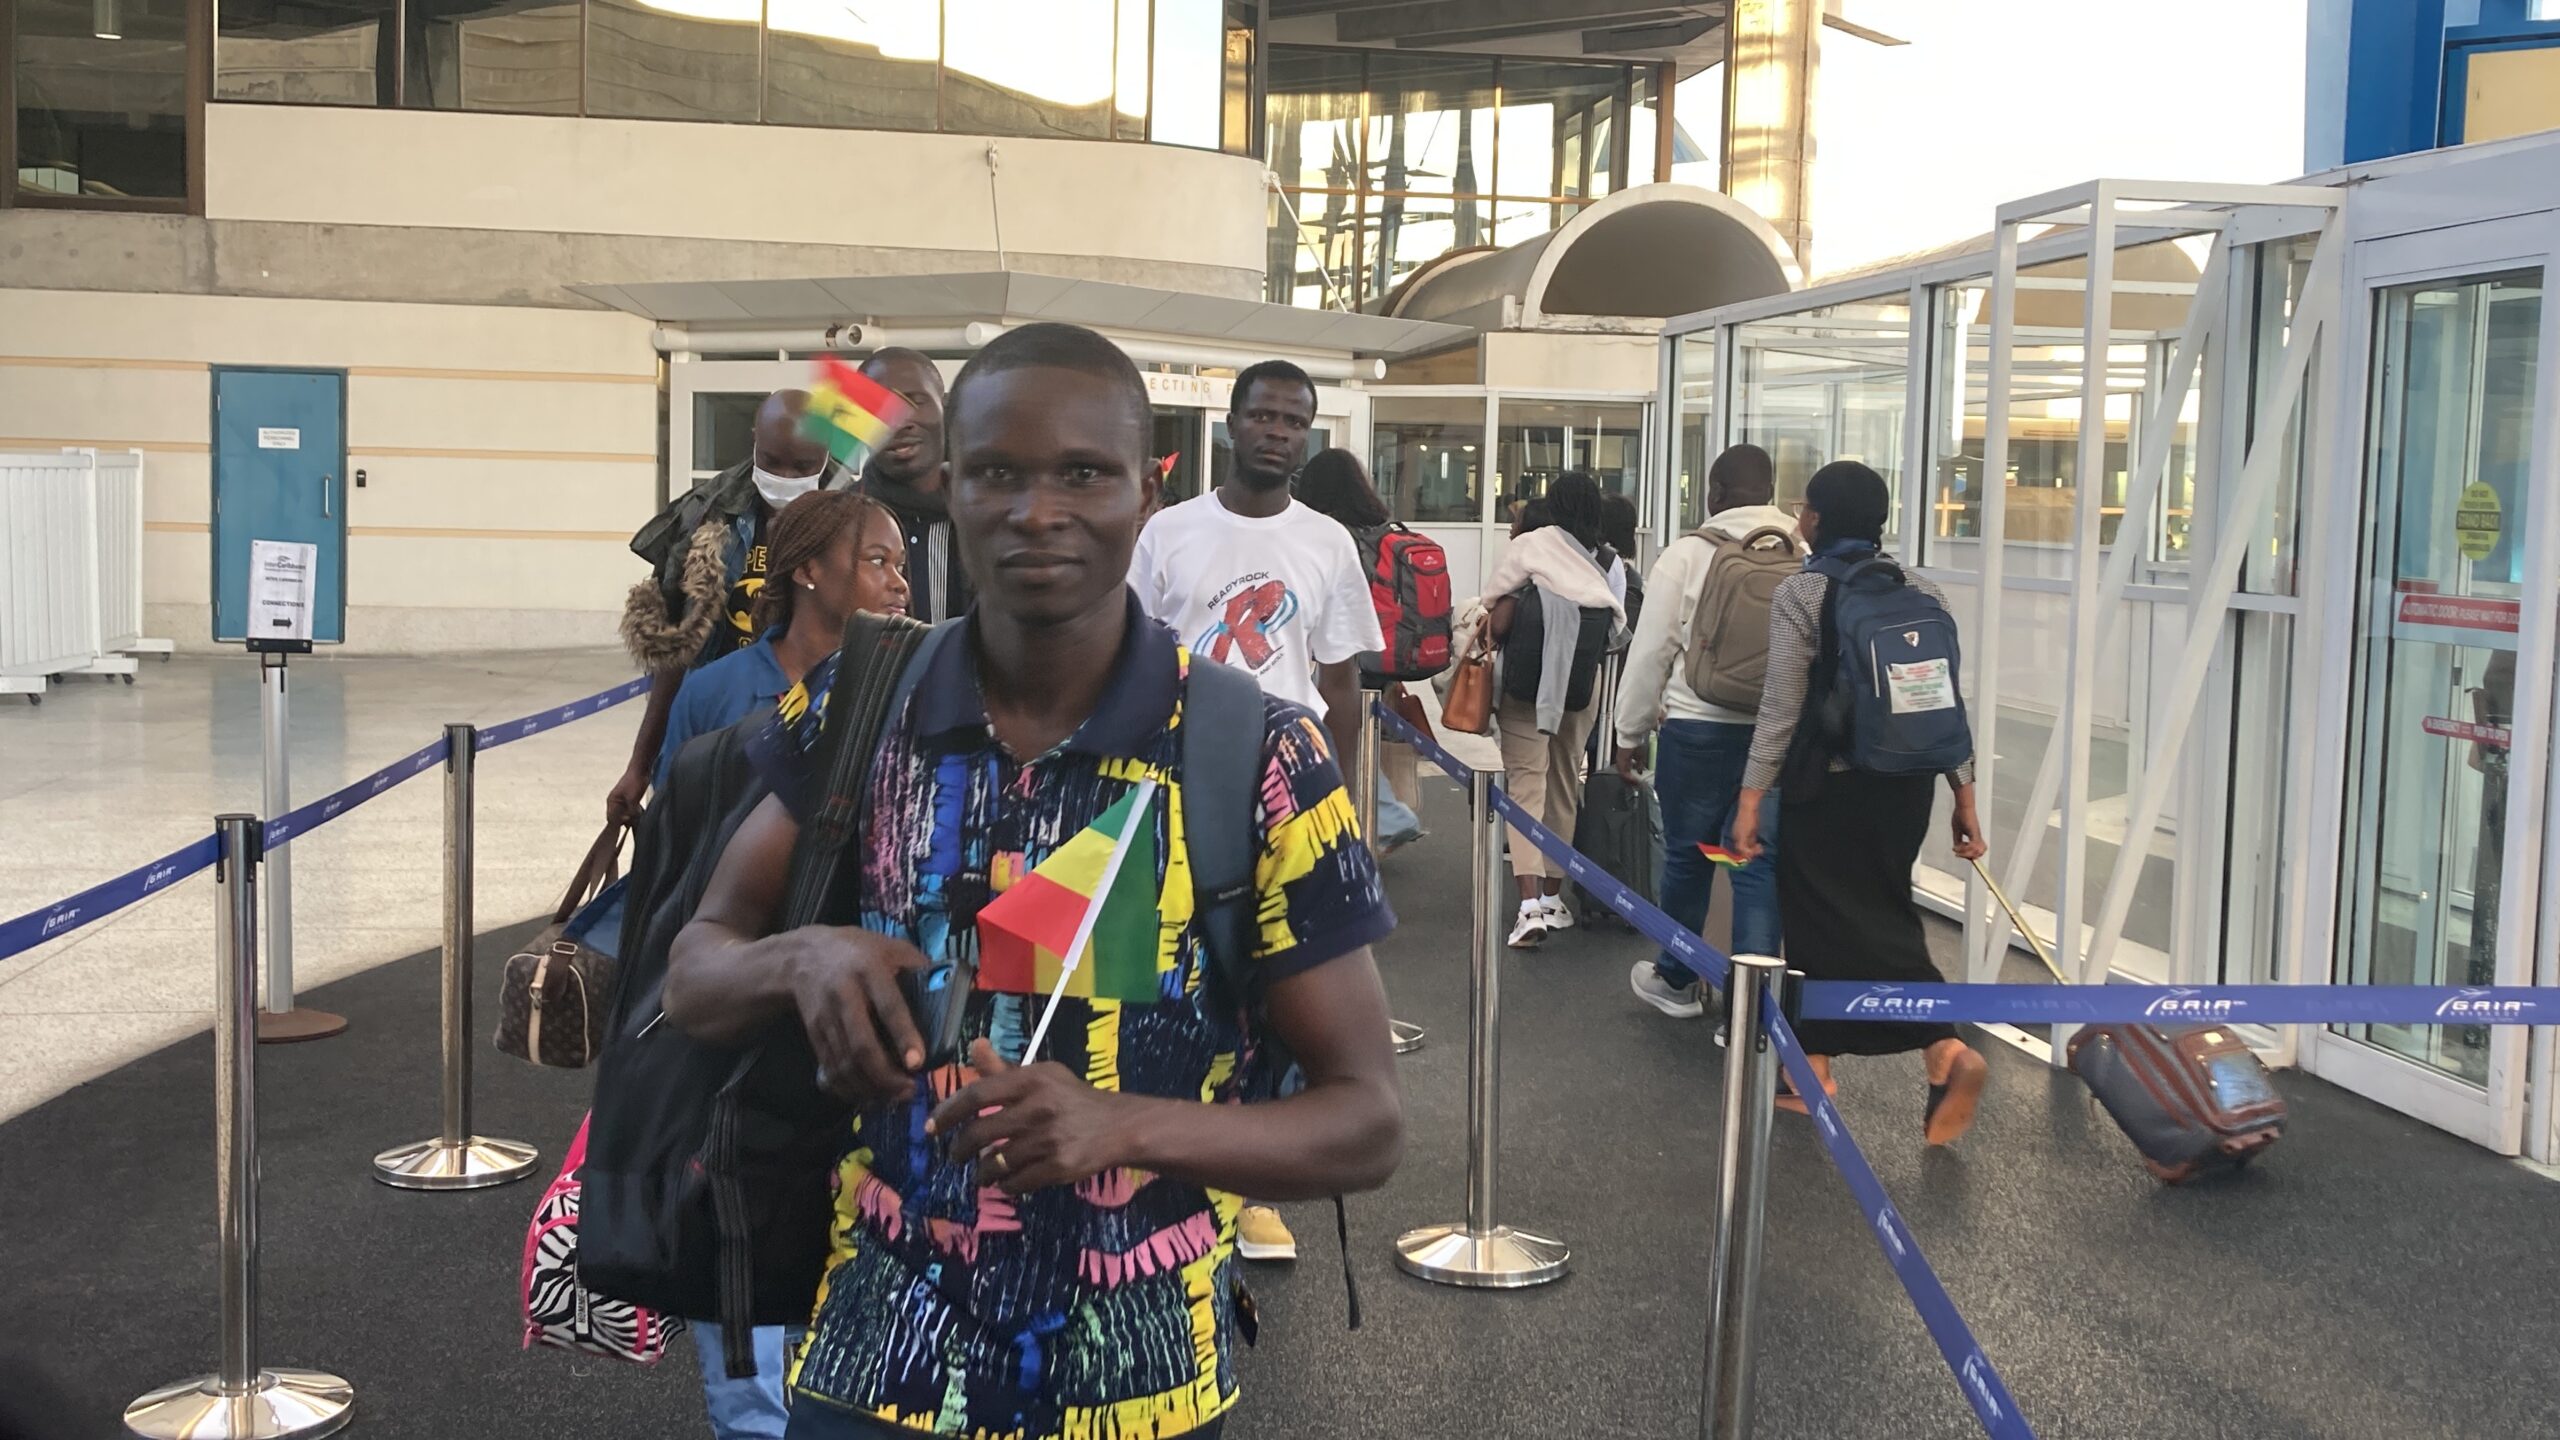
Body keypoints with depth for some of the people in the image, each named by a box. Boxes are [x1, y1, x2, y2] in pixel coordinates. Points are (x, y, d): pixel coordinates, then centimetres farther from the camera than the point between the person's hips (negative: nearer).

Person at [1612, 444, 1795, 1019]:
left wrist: (1630, 733, 6)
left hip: (1698, 729, -2)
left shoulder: (1688, 553, -6)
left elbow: (1651, 650, -4)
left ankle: (1676, 980, 31)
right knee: (1761, 865, 6)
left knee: (1686, 855, 15)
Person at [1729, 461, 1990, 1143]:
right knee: (1884, 913, 17)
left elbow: (1782, 707, -12)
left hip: (1829, 785, -5)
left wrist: (1751, 798, -8)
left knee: (1825, 921, 2)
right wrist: (1963, 794, 11)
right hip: (1905, 782, 6)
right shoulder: (1921, 593, 5)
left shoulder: (1799, 596, -10)